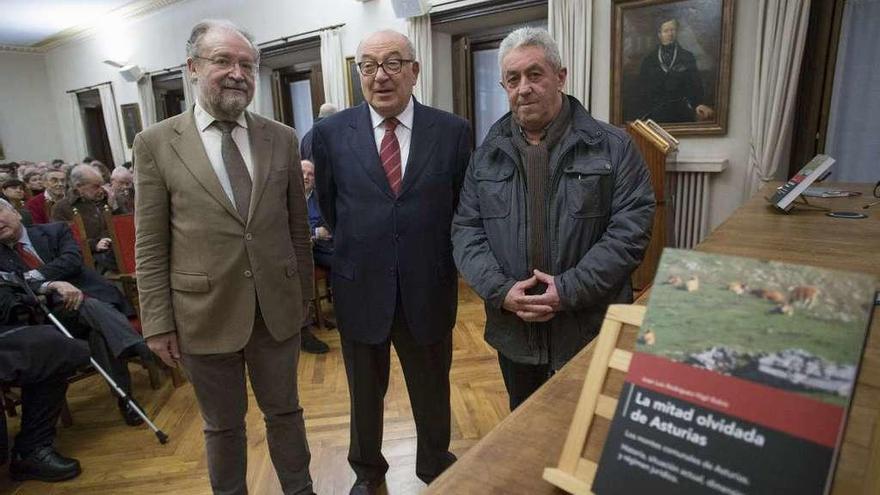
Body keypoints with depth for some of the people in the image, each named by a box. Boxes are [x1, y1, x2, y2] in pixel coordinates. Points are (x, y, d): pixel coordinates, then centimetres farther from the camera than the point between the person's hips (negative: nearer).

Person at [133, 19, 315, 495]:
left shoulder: (282, 139, 1)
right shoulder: (156, 143, -4)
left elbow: (297, 226, 5)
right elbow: (150, 246, -3)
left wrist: (304, 293, 8)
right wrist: (158, 323, -3)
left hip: (277, 308, 2)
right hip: (205, 313, -1)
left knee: (284, 412, 19)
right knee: (223, 425, 18)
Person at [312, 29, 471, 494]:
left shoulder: (453, 131, -6)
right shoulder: (331, 132, -5)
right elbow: (329, 207, 5)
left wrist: (436, 260, 4)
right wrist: (356, 250, 9)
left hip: (429, 289, 0)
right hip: (360, 288, 1)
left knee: (433, 391, 20)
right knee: (364, 392, 21)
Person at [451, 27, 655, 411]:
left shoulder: (613, 148, -5)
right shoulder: (487, 155, 4)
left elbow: (630, 229, -10)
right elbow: (466, 230, 0)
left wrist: (570, 290, -19)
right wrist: (500, 290, -15)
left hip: (592, 332, -2)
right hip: (513, 331, 3)